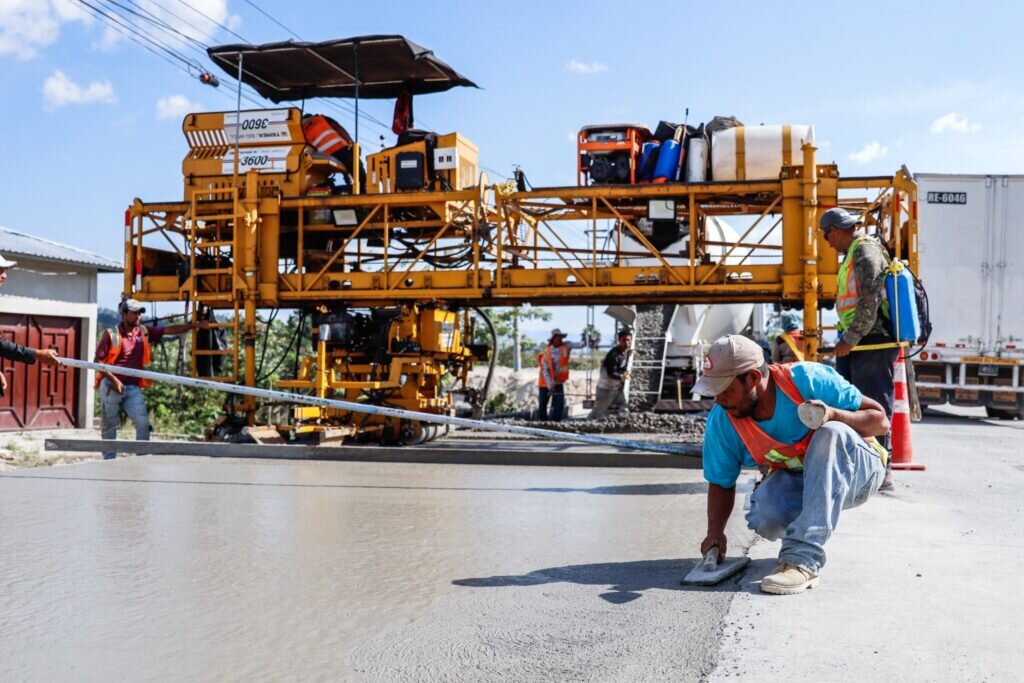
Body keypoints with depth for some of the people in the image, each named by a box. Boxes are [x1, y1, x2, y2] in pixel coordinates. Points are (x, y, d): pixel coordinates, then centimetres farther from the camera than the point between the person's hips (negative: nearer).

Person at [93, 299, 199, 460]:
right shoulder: (111, 334, -6)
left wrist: (194, 325, -1)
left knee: (143, 423, -6)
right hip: (111, 386, -3)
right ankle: (109, 461, 16)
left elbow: (169, 330, 5)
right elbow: (98, 360, -6)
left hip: (133, 388, 4)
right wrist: (113, 379, -14)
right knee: (109, 425, 6)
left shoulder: (145, 332, 6)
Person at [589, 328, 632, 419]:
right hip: (606, 388, -8)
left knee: (624, 411, 11)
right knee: (598, 412, -4)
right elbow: (611, 373, -30)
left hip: (618, 388, 8)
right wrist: (621, 376, -44)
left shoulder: (627, 352, 1)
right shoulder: (613, 354, -25)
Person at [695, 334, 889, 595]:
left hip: (857, 469, -2)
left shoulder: (807, 378, -25)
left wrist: (834, 414, -37)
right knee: (764, 518, -32)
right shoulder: (721, 421, -13)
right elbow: (721, 482, -1)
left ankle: (803, 560, -40)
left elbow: (880, 421, -18)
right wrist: (715, 532, -17)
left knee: (832, 434, -37)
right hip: (793, 479, 2)